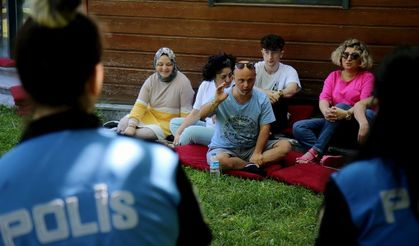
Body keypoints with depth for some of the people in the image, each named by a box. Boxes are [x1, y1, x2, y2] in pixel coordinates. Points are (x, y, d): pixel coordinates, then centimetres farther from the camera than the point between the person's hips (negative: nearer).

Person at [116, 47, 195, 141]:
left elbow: (186, 113, -12)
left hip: (168, 123, -4)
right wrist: (131, 125, -22)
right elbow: (140, 105, -9)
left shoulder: (183, 82, -14)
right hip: (150, 116, 4)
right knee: (124, 123, -19)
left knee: (145, 133, -28)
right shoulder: (151, 80, -2)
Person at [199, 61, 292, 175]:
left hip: (252, 147, 3)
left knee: (285, 145, -16)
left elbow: (264, 128, -6)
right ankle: (253, 166, -16)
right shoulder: (223, 96, -12)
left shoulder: (262, 99, -7)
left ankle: (251, 165, -24)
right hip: (225, 148, -3)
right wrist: (216, 101, -37)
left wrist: (257, 153, -18)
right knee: (219, 160, -38)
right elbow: (201, 115, -20)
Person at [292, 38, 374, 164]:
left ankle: (315, 151, -37)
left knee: (342, 106, -35)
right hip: (333, 122, 4)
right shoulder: (333, 76, 13)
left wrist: (346, 114, -32)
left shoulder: (367, 77, 3)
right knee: (298, 127, -17)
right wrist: (326, 111, -27)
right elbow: (324, 98, -2)